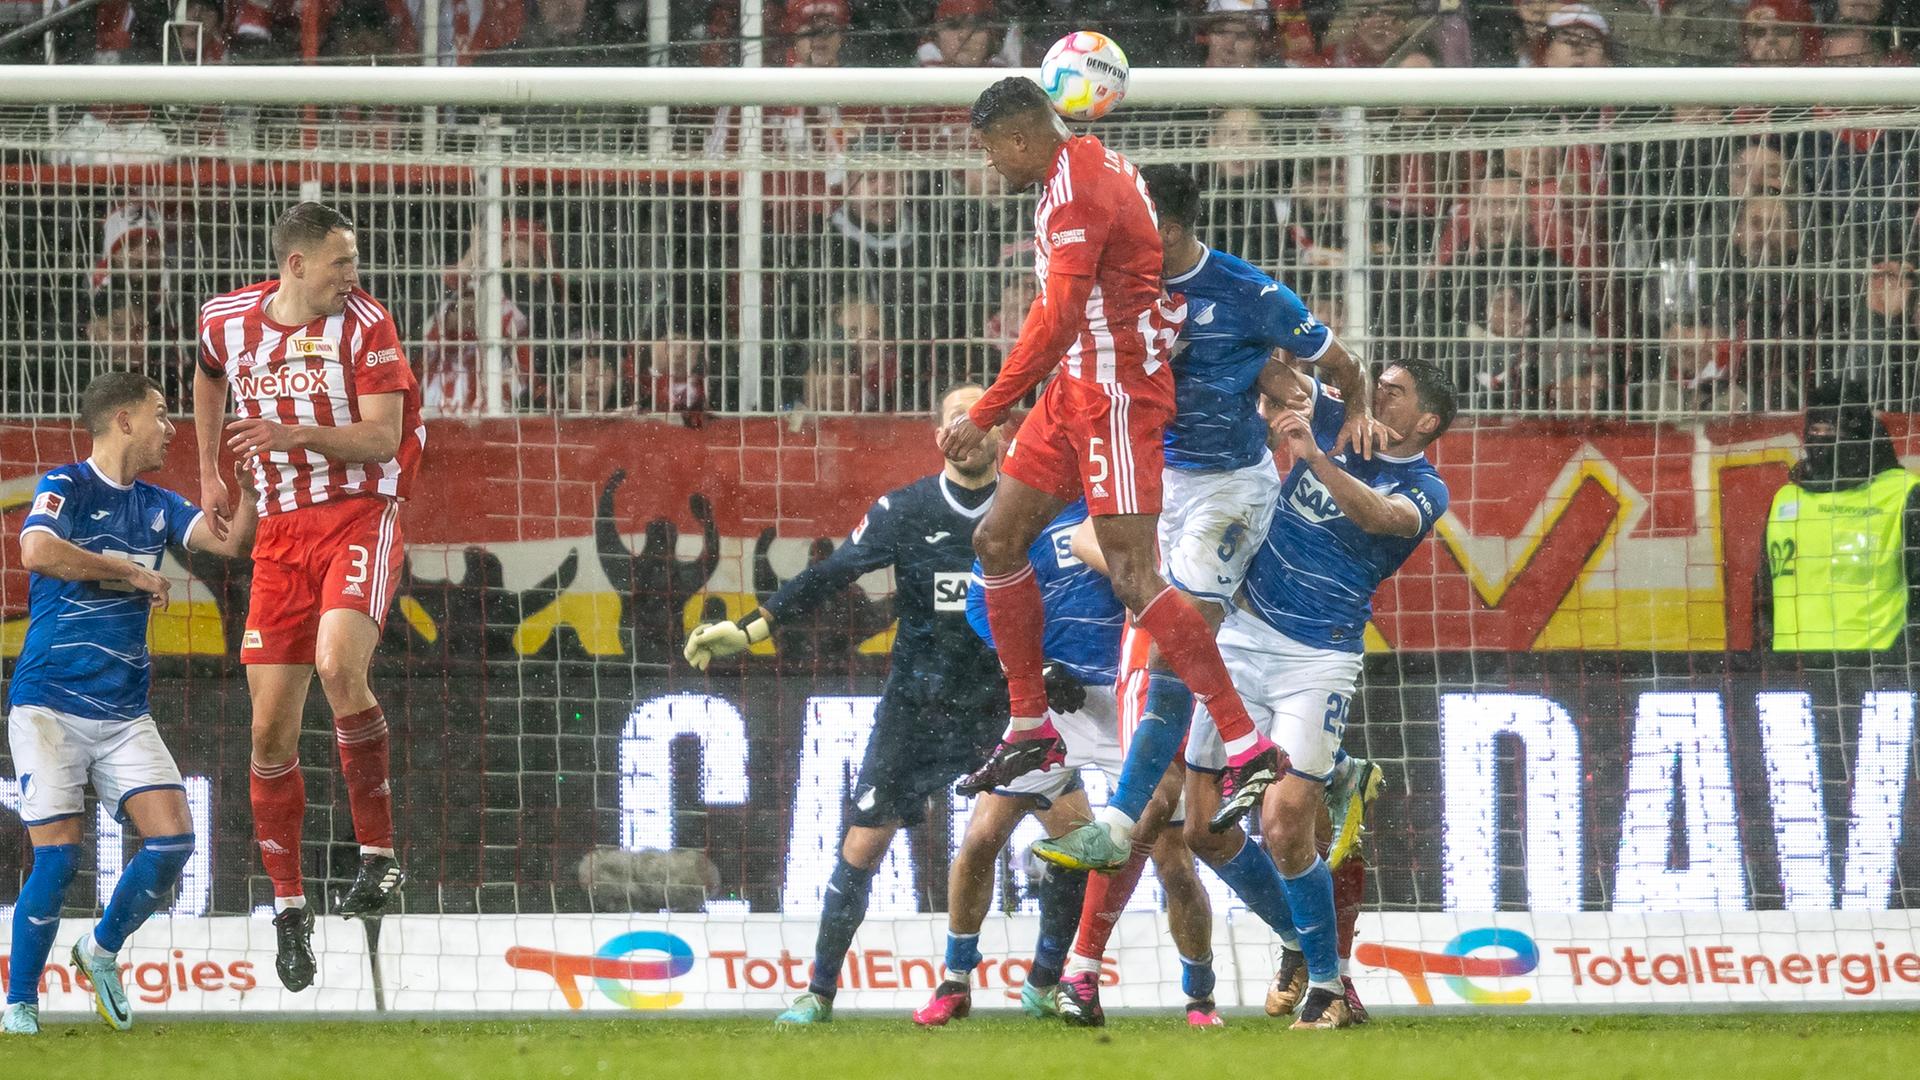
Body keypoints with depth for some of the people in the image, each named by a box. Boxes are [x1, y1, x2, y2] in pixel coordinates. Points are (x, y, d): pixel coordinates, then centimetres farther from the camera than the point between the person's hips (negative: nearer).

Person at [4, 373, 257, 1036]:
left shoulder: (156, 506, 13)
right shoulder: (66, 487, -5)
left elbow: (230, 542, 4)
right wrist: (133, 573, -17)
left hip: (125, 713, 6)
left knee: (172, 841, -8)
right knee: (58, 856, -12)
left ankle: (102, 950, 17)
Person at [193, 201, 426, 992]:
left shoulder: (365, 324, -7)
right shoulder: (227, 321, 4)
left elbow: (383, 438, -13)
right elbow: (208, 379, 29)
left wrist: (298, 435, -26)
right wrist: (209, 474, 27)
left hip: (360, 516, -4)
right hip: (282, 531, 4)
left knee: (338, 663, -30)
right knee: (272, 727, -1)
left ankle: (378, 850, -16)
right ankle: (288, 905, 11)